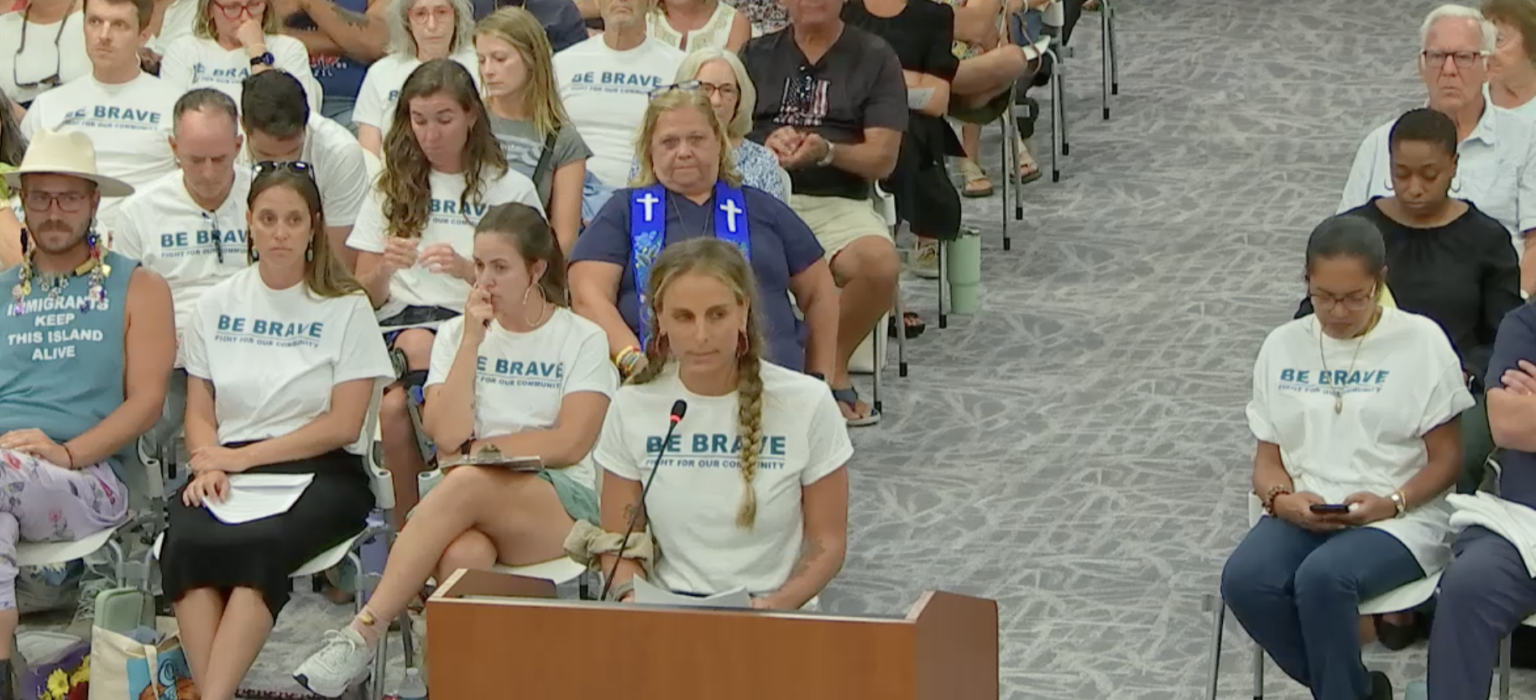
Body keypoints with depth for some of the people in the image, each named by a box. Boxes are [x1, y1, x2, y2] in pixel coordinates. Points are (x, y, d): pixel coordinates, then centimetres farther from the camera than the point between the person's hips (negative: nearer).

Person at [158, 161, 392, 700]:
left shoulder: (346, 308, 4)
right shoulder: (217, 306, 15)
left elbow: (343, 424, -3)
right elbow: (199, 412, 14)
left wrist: (244, 457, -8)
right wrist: (209, 463, -9)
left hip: (320, 472, -3)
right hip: (230, 471, 3)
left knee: (259, 543, -35)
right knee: (185, 539, -31)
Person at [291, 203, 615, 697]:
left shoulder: (583, 340, 6)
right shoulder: (456, 334, 14)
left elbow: (570, 444, -7)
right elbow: (446, 436, -2)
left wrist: (477, 448, -4)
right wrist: (472, 340, -3)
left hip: (562, 507, -2)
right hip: (473, 507, 2)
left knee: (467, 483, -36)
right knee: (464, 556, -38)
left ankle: (362, 633, -36)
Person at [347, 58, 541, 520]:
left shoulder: (510, 190, 11)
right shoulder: (392, 189, 19)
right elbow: (364, 296, 15)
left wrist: (467, 270, -13)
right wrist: (385, 268, -8)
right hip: (400, 322, 2)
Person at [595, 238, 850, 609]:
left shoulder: (807, 404, -3)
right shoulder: (632, 407, 2)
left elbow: (827, 541, 2)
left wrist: (777, 604, -16)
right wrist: (631, 593, -13)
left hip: (773, 618, -1)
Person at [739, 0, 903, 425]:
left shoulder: (874, 58, 11)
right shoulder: (756, 56, 18)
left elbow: (882, 158, 3)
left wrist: (827, 151, -16)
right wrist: (765, 148, -11)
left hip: (839, 202, -1)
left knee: (879, 262, -34)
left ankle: (833, 362, -6)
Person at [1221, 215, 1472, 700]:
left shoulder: (1420, 341, 0)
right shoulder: (1283, 346, 11)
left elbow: (1446, 458, 0)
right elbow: (1268, 458, 12)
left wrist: (1391, 504, -17)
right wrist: (1282, 498, -11)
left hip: (1399, 520, -4)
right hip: (1302, 514, 4)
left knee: (1322, 578, -35)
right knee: (1243, 581, -27)